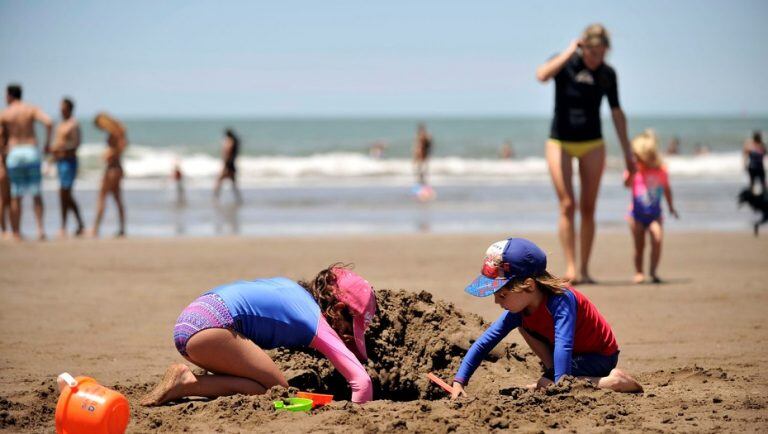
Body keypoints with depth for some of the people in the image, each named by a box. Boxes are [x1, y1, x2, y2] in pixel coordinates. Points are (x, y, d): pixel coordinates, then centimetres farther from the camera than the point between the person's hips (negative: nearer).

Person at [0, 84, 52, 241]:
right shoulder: (31, 109, 3)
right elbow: (49, 122, -13)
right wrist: (47, 142, -2)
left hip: (14, 153, 0)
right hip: (31, 151, 1)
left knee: (15, 197, 7)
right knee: (36, 194, 9)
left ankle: (16, 233, 6)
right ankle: (40, 227, -8)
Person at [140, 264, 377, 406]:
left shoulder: (291, 288, 24)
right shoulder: (318, 325, 2)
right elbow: (362, 381, -4)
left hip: (188, 318, 9)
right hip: (211, 326, -9)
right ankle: (188, 383, -14)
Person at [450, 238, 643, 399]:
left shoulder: (561, 300, -33)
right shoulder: (519, 310, -11)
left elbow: (563, 346, -45)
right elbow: (483, 344, -9)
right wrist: (458, 382, -18)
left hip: (601, 357, -8)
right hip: (577, 354, 8)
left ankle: (611, 381, -17)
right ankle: (551, 372, 3)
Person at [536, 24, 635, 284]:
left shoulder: (607, 74, 0)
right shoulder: (565, 63, -8)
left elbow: (616, 113, 7)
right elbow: (542, 75, -31)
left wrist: (627, 153, 7)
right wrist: (569, 52, -25)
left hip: (592, 145, 2)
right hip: (560, 143, -2)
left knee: (588, 209, 1)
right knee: (567, 206, -11)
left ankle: (584, 270, 7)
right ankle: (570, 267, -11)